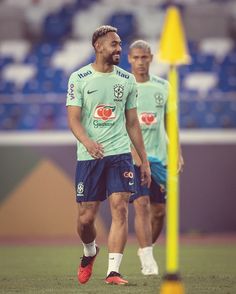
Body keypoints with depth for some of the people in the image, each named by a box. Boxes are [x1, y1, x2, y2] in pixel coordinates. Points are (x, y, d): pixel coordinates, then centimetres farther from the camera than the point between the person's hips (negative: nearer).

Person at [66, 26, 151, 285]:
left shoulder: (127, 79, 10)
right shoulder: (79, 79, 0)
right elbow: (73, 119, -7)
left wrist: (144, 161, 14)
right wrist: (87, 142, -27)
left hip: (120, 153, 2)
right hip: (89, 156, -2)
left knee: (120, 208, -14)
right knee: (86, 217, 2)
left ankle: (113, 271, -14)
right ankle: (90, 252, 34)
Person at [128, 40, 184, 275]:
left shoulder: (163, 87, 9)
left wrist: (177, 152, 10)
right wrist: (134, 152, -18)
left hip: (159, 156, 4)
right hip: (130, 156, -4)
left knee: (159, 210, 6)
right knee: (141, 204, -16)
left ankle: (145, 249, 29)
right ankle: (148, 259, -16)